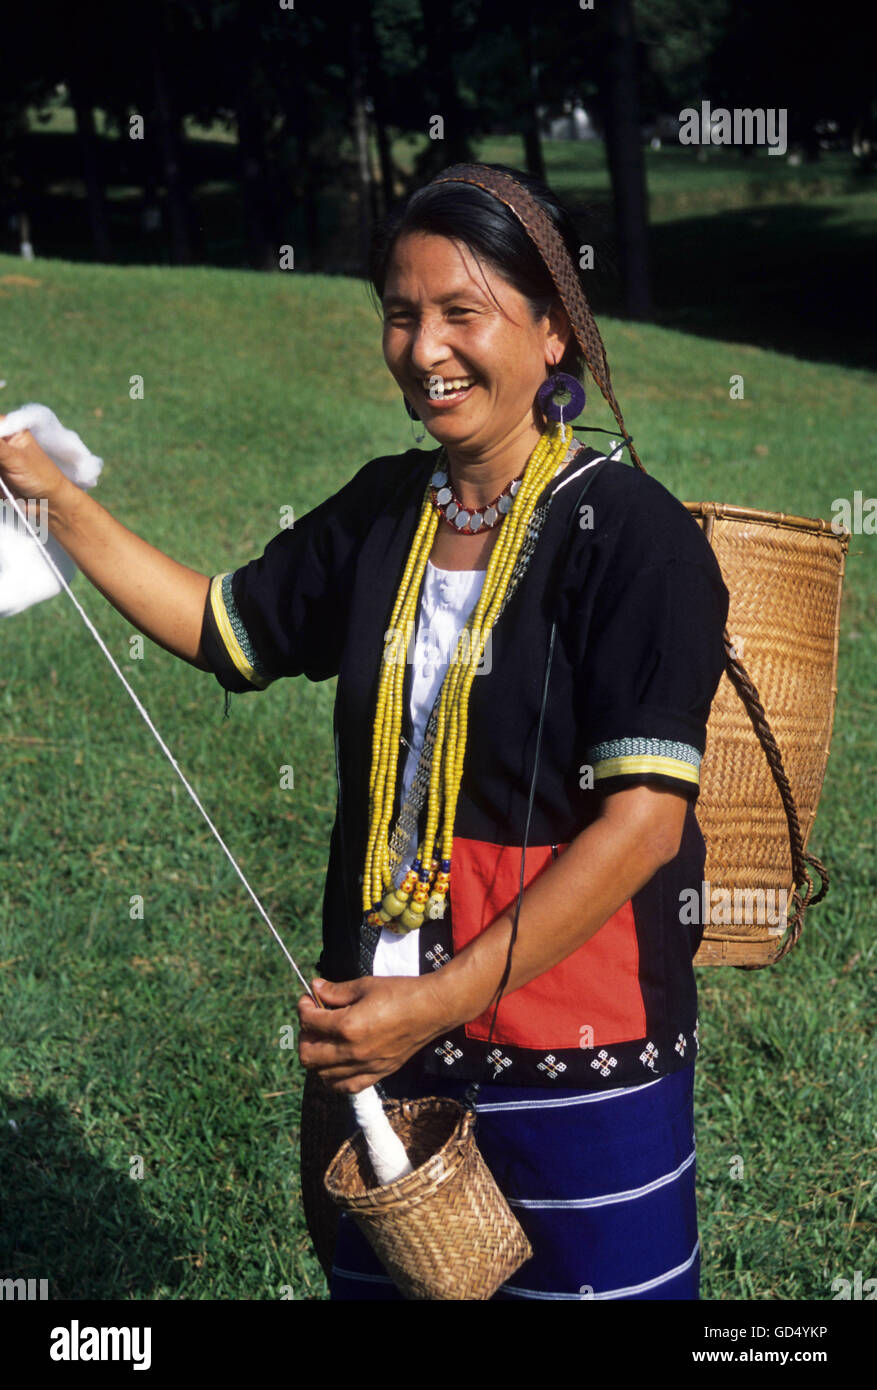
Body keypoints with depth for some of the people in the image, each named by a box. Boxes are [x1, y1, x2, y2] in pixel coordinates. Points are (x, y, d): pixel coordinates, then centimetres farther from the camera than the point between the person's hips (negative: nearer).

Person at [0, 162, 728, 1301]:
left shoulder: (631, 533, -14)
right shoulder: (383, 511, 6)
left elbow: (643, 819, -20)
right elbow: (226, 628, 22)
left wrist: (441, 1000, -22)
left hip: (579, 1064, -6)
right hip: (381, 1035, 6)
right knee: (380, 1279, 17)